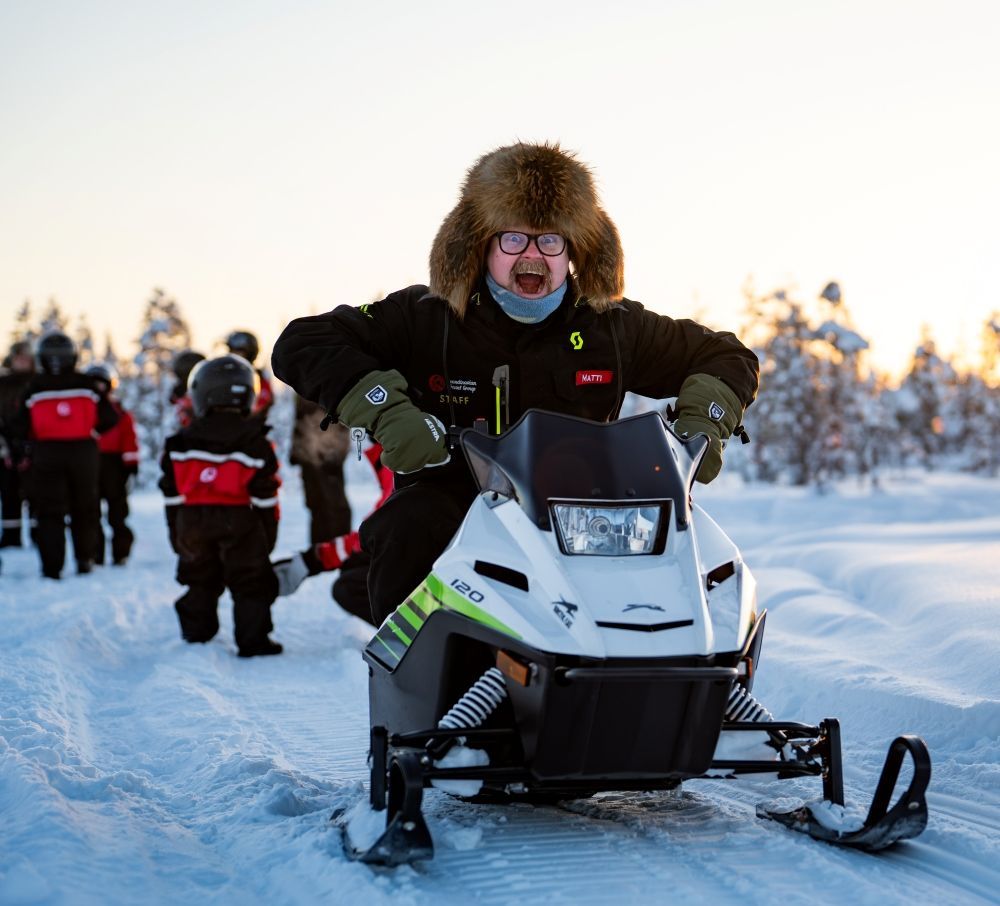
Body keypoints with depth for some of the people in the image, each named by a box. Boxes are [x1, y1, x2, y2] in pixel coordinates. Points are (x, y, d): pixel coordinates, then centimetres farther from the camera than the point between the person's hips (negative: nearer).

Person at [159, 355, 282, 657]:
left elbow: (172, 493, 3)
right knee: (251, 584, 4)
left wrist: (177, 534, 12)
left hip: (193, 522, 3)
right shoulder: (254, 442, -8)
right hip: (239, 524, -3)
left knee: (199, 581, 18)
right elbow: (265, 495, -6)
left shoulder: (182, 442, -1)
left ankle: (196, 634, 25)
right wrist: (268, 535, 4)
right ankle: (253, 640, 1)